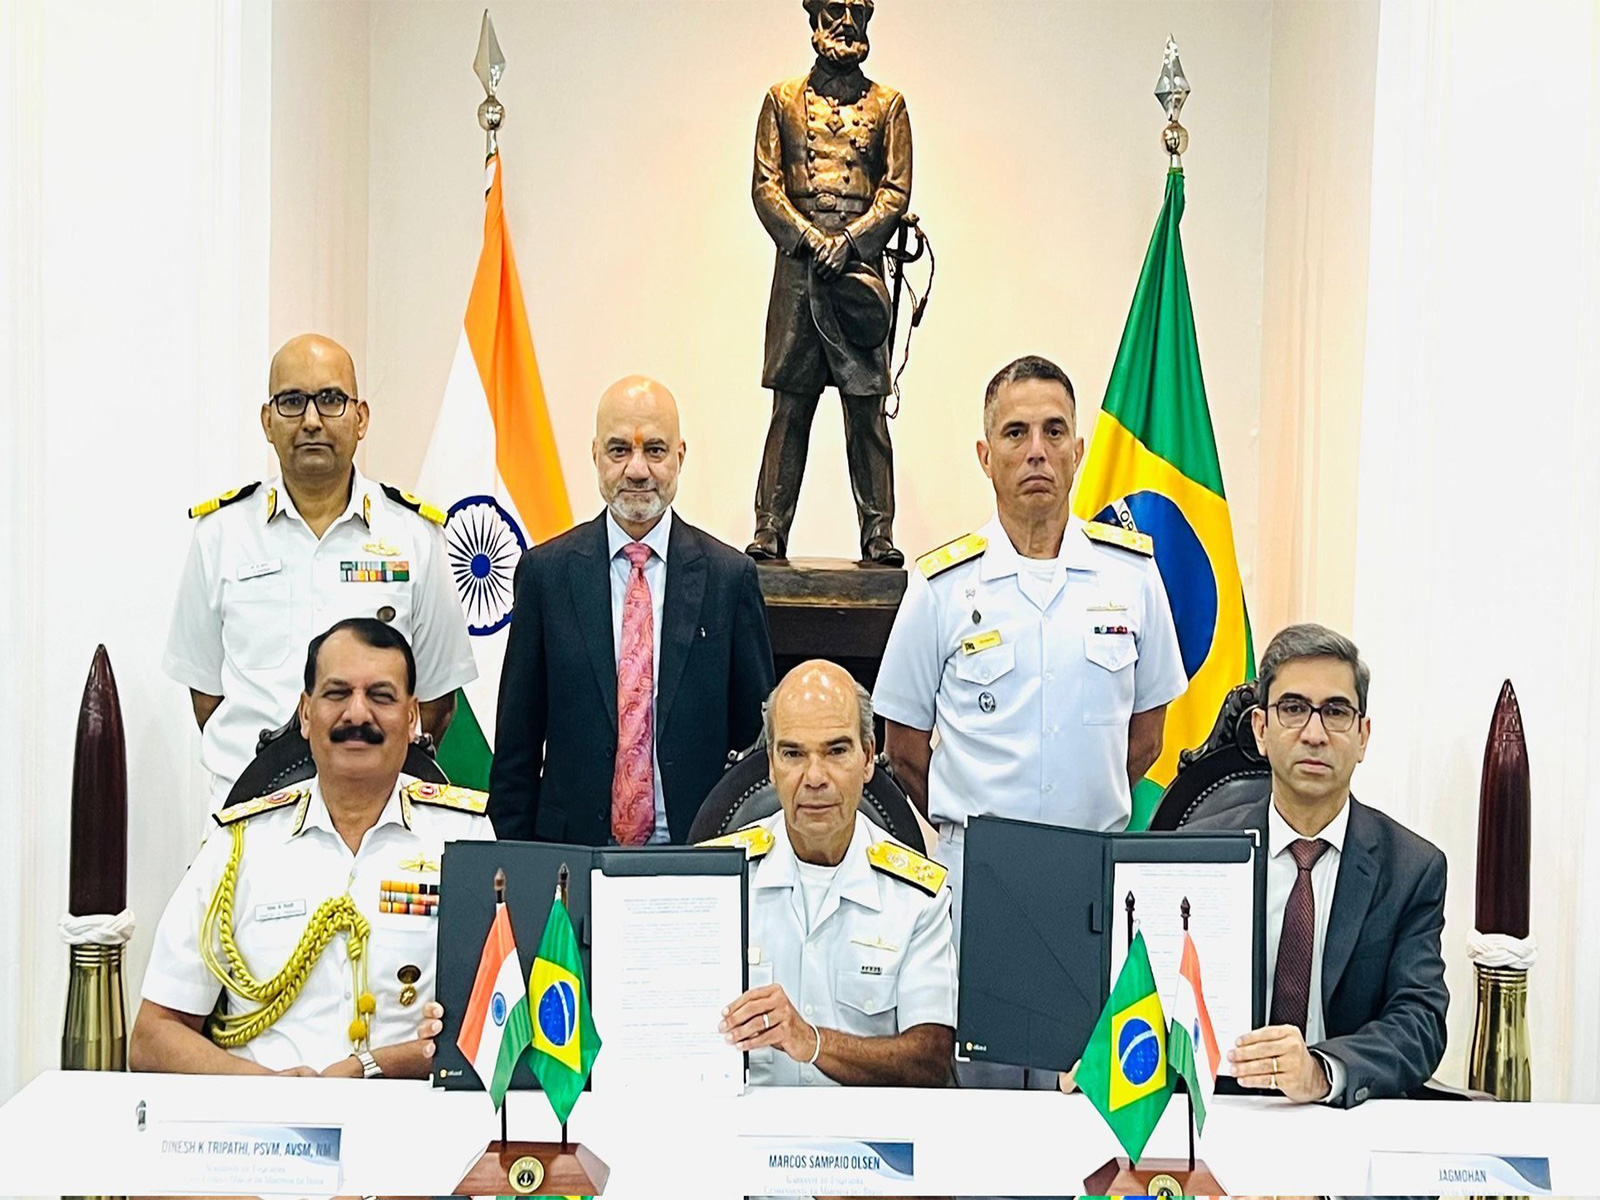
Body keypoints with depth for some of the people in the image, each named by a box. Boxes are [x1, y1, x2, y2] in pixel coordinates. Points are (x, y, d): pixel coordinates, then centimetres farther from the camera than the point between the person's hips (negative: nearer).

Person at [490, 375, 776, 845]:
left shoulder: (730, 575, -1)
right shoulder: (545, 571, 0)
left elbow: (756, 733, 4)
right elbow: (516, 740, 4)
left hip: (699, 846, 0)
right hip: (572, 852, 0)